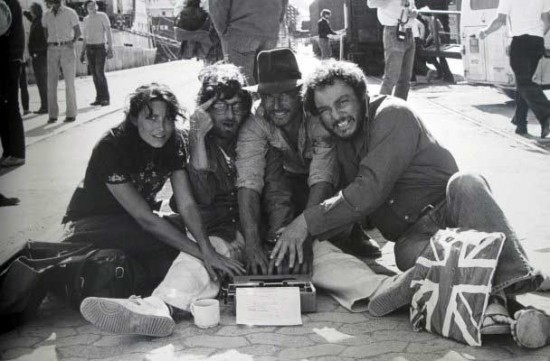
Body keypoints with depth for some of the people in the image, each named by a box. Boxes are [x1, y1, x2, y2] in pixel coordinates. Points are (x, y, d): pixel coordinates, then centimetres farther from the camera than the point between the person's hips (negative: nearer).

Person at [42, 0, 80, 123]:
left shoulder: (70, 13, -3)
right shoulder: (46, 15, 9)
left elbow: (78, 32, 4)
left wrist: (72, 42, -8)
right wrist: (48, 44, 6)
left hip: (67, 50, -3)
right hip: (52, 50, 3)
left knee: (69, 82, -4)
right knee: (51, 83, -2)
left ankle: (71, 113, 4)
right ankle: (53, 115, 2)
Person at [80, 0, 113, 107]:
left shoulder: (102, 16, -5)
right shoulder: (86, 19, 12)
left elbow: (109, 33, -9)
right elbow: (85, 37, 18)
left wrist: (110, 49, -17)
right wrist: (82, 52, 12)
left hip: (100, 48, -6)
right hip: (89, 48, 6)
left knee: (100, 73, -16)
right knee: (94, 74, 2)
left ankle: (106, 98, -11)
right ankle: (99, 98, 6)